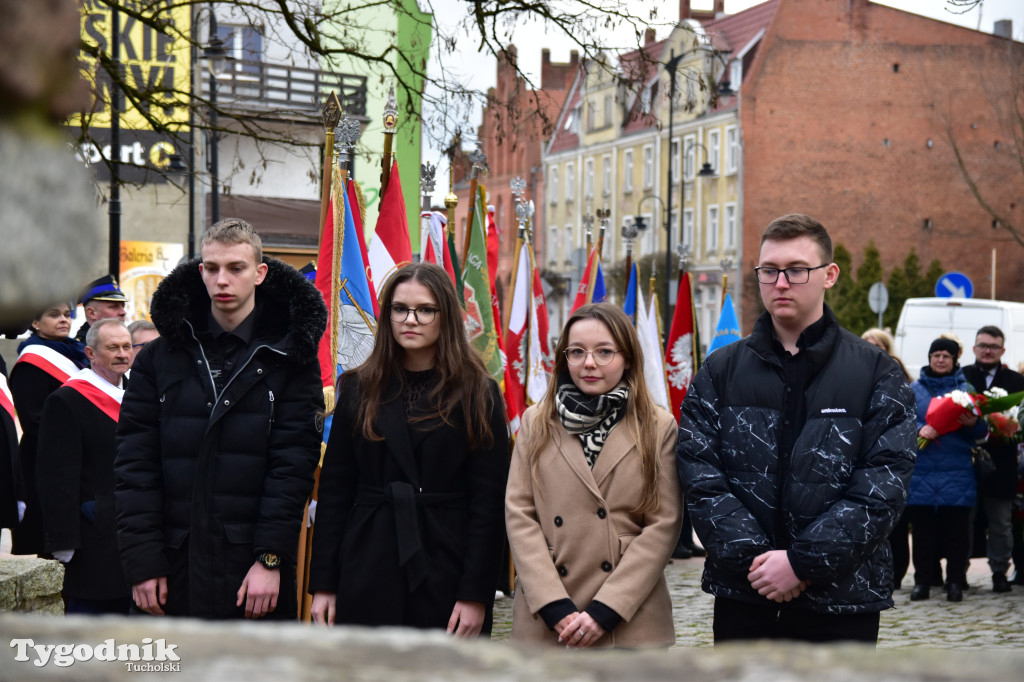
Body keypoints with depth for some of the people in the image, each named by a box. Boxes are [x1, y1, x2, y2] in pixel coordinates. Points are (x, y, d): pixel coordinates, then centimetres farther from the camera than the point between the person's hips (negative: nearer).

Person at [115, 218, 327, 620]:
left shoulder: (289, 357, 3)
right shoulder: (159, 358, 9)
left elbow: (294, 462, -4)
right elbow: (134, 463, 3)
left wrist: (271, 558, -13)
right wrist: (142, 563, -5)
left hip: (258, 572, -2)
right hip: (175, 570, 2)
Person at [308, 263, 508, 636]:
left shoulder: (477, 395, 1)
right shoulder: (359, 389, 9)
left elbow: (488, 504, -3)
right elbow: (334, 491, 8)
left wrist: (476, 594, -9)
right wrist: (323, 584, 2)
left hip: (445, 570, -2)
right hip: (368, 574, 2)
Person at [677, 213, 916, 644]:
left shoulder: (876, 373, 1)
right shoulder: (720, 371, 7)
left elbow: (884, 484, -9)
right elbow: (700, 476, -2)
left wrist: (803, 562, -16)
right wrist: (753, 557, -15)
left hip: (843, 600, -2)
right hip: (742, 598, 2)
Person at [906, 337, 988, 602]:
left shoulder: (965, 388, 9)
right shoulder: (914, 389, 10)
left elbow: (980, 430, 5)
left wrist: (973, 424, -17)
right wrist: (919, 429, -18)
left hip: (956, 473, 0)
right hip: (921, 469, 0)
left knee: (956, 529, 1)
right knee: (921, 528, 3)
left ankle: (955, 581, 9)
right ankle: (922, 581, 11)